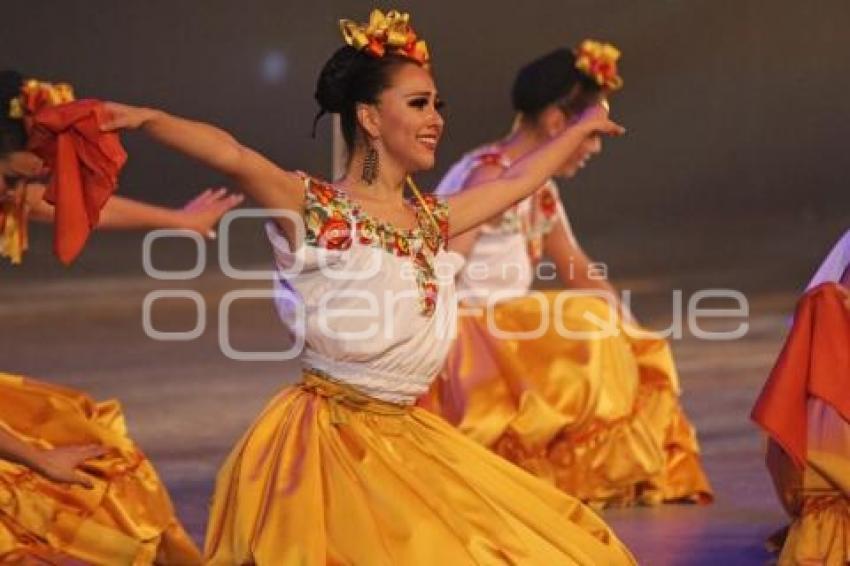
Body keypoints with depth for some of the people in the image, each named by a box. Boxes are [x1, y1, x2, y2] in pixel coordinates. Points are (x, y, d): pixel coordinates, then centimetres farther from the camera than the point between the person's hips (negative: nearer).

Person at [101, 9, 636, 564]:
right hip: (329, 440, -7)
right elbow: (234, 157, -28)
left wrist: (581, 129, 39)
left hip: (409, 437, 7)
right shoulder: (315, 209, -11)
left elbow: (519, 180, 26)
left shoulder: (431, 220, 11)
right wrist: (149, 119, -43)